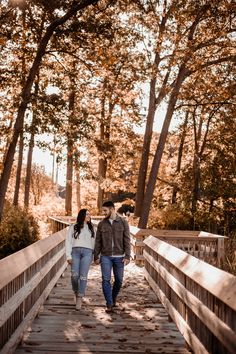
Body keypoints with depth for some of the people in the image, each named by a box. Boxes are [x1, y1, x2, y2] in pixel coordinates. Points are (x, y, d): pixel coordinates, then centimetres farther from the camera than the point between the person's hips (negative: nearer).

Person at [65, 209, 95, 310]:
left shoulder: (91, 228, 21)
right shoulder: (73, 227, 14)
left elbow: (94, 242, 15)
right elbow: (68, 241, 7)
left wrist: (95, 256, 6)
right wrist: (68, 256, -4)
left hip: (87, 252, 1)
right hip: (75, 251, -1)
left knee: (83, 276, -11)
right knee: (74, 275, -13)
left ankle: (79, 299, -11)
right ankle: (76, 292, 13)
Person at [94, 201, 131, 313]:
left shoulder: (123, 222, -2)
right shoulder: (101, 224, 3)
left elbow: (127, 240, -3)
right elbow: (98, 242, 7)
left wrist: (127, 256, -8)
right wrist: (96, 256, 4)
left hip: (119, 256, 0)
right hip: (105, 256, 1)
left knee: (119, 280, 8)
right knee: (106, 280, -7)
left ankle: (113, 298, 32)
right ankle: (109, 304, 0)